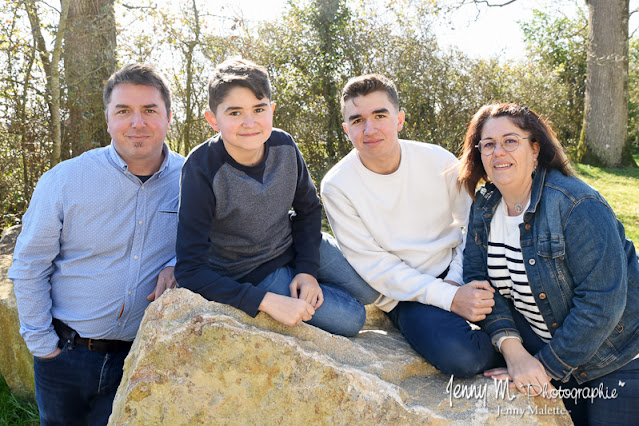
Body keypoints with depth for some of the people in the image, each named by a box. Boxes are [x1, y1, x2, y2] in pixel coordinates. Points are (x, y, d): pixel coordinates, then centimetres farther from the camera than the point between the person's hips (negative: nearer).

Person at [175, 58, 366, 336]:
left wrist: (308, 269, -9)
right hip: (250, 274, -5)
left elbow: (308, 209, 4)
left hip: (293, 247, 5)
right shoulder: (202, 170, -28)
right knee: (350, 318, -10)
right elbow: (190, 271, -28)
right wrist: (268, 302, -33)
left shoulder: (283, 146, -15)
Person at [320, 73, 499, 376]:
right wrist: (449, 298, -23)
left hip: (457, 275, 3)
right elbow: (374, 266, -15)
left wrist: (459, 280, -12)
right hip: (407, 294, -3)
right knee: (460, 356, -28)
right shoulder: (337, 186, -12)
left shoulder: (439, 161, -5)